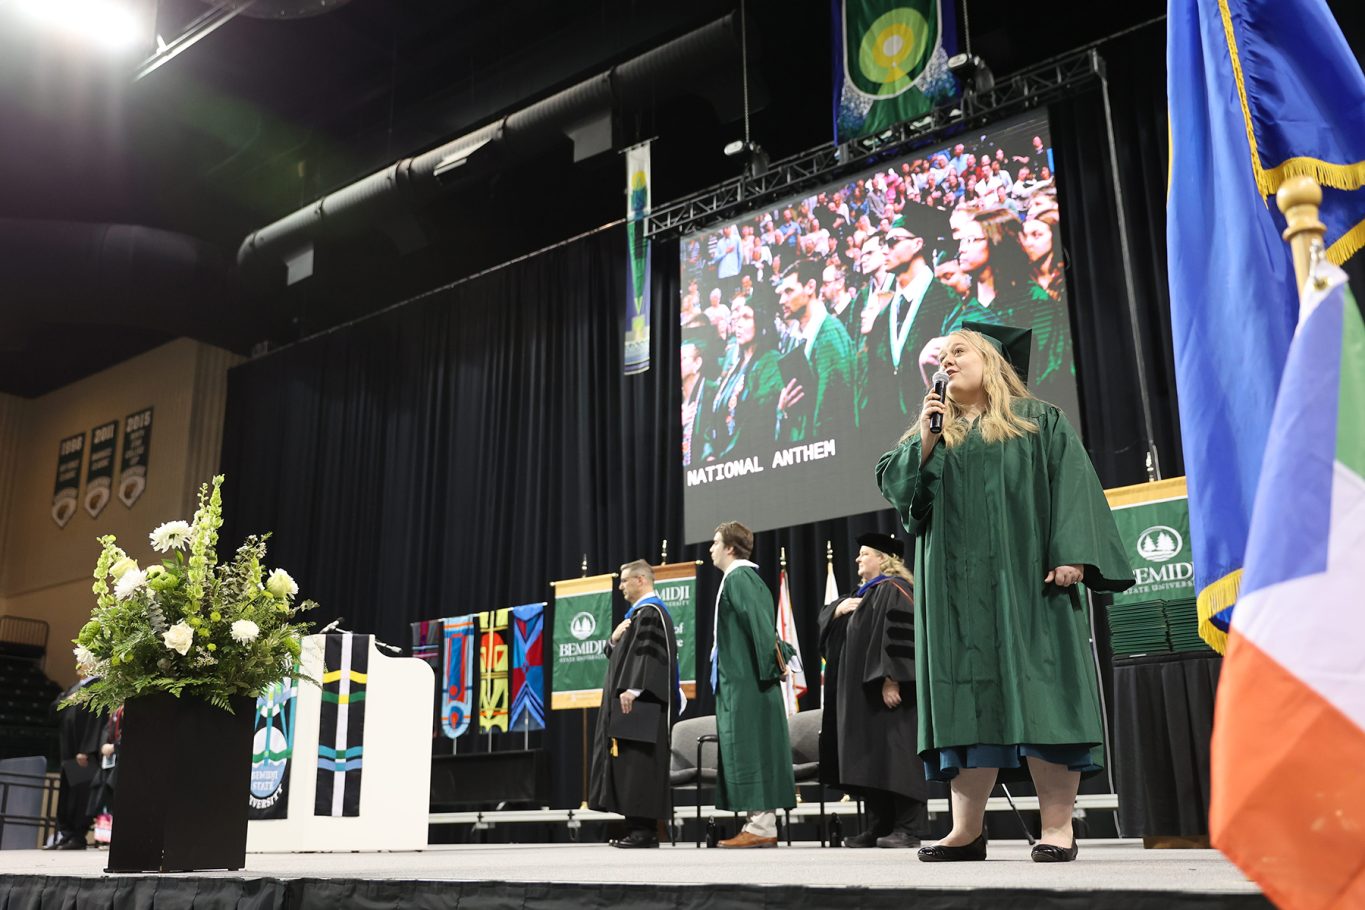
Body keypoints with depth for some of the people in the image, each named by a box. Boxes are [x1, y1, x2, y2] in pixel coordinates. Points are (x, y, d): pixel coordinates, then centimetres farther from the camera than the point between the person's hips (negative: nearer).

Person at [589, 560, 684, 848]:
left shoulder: (650, 612, -10)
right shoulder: (639, 612, 21)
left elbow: (648, 652, -21)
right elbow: (617, 655, 24)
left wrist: (632, 689, -25)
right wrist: (614, 639, 3)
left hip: (642, 702, -11)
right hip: (636, 702, 11)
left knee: (638, 763, -10)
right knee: (629, 766, 9)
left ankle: (645, 829, -9)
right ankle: (639, 827, 11)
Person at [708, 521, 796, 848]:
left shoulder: (738, 578, -12)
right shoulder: (744, 577, 18)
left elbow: (760, 625, -19)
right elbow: (762, 627, 20)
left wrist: (765, 671, -18)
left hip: (744, 683, -10)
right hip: (742, 681, 10)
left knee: (749, 750, -7)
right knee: (752, 750, 10)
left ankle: (761, 827, -5)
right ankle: (762, 825, 13)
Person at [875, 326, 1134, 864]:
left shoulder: (1038, 422, 8)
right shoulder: (932, 434, 20)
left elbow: (1072, 483, -3)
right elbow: (893, 484, 8)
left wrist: (1070, 555, -15)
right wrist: (925, 441, -5)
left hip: (1024, 579, -3)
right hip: (956, 587, 4)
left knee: (1038, 695, -6)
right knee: (967, 700, 0)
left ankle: (1057, 827, -2)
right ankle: (967, 830, 1)